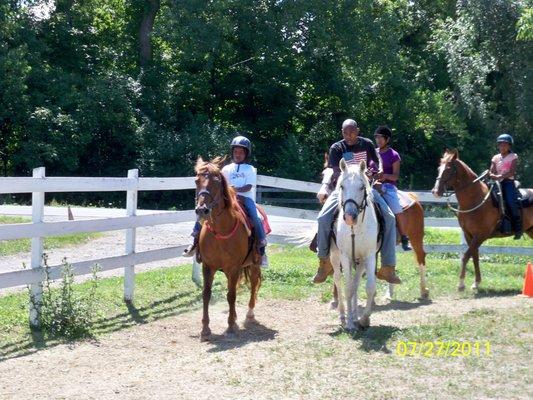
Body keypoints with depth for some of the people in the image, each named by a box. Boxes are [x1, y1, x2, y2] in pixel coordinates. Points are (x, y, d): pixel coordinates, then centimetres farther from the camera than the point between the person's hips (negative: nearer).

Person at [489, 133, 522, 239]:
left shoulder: (513, 156, 4)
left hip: (508, 181, -4)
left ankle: (518, 227, -20)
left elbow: (512, 172, -9)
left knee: (512, 201, -26)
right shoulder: (495, 158, 15)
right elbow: (492, 172, 8)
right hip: (497, 182, 5)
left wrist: (501, 176, -24)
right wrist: (492, 176, -17)